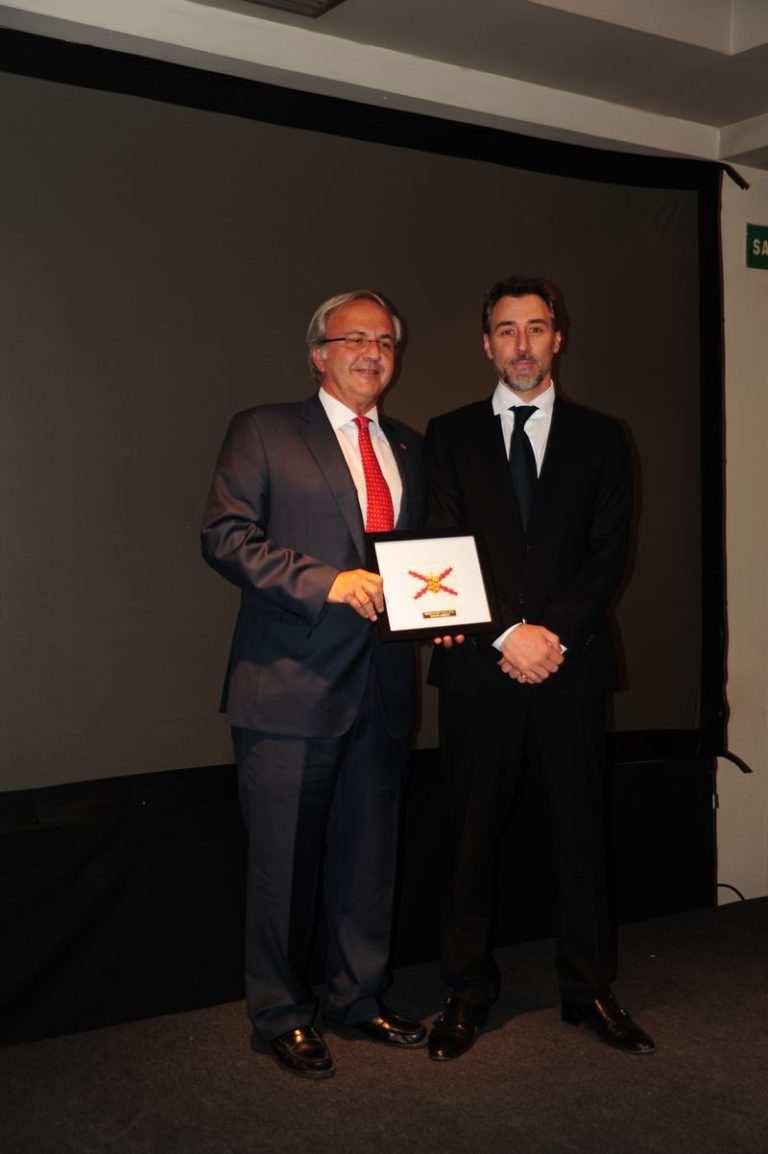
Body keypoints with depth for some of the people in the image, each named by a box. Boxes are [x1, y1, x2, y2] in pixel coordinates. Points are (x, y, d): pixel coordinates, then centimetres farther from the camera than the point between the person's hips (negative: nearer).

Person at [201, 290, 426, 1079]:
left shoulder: (408, 449, 17)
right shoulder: (262, 432, 1)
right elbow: (225, 535, -10)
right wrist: (326, 582, -20)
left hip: (382, 685, 5)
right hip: (292, 686, -5)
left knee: (369, 854, 14)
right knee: (285, 859, 3)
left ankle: (359, 997, 32)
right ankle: (280, 1015, 20)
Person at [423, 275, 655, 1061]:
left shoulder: (600, 438, 11)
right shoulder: (449, 436, 9)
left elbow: (608, 553, 2)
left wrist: (555, 632, -11)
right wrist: (508, 635, -11)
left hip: (571, 663, 1)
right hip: (478, 665, 0)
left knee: (581, 830, 7)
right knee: (471, 833, 5)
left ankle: (588, 990, 21)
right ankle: (467, 992, 18)